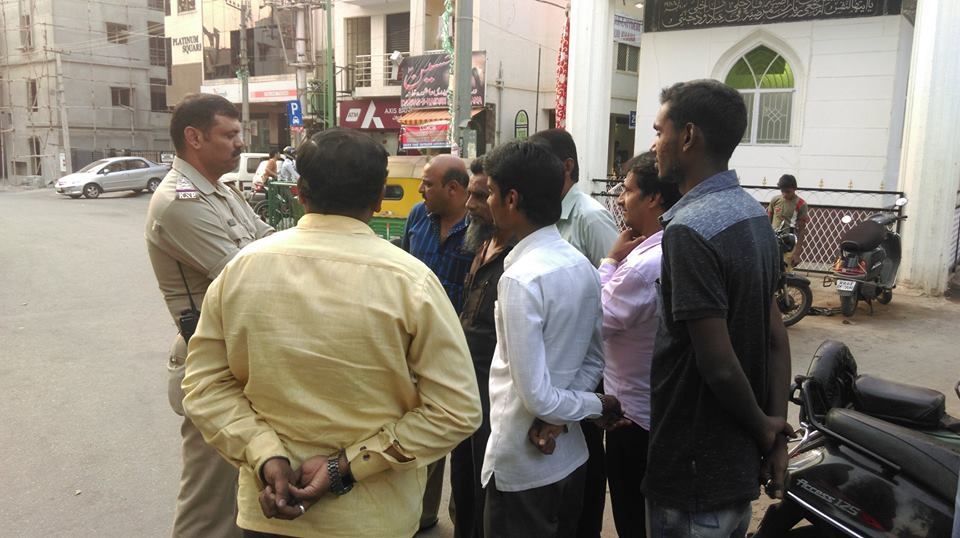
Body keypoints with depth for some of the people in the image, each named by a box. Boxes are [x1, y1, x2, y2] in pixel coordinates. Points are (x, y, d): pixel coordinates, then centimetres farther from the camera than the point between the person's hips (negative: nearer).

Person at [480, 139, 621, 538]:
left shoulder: (520, 278, -24)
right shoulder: (582, 265, 1)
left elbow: (536, 395, -24)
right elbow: (594, 359, 7)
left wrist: (599, 405, -8)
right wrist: (552, 421, -6)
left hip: (524, 466, -7)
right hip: (569, 454, 7)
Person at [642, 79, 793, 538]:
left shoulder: (690, 229, -24)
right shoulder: (754, 215, 5)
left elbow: (718, 364, -25)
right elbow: (776, 337, 6)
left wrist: (763, 427, -8)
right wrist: (775, 434, 6)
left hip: (695, 473, -8)